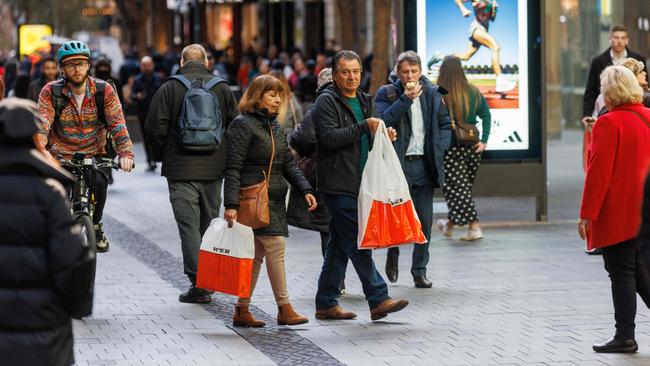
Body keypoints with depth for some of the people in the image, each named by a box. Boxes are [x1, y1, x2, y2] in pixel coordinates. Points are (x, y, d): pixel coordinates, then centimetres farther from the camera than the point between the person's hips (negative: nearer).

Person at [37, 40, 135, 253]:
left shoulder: (104, 91, -6)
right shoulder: (51, 92, -7)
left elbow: (117, 124, -13)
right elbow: (41, 126, -17)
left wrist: (125, 153, -29)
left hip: (93, 155, 0)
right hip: (60, 157, 0)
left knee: (100, 182, -28)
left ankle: (96, 225, -1)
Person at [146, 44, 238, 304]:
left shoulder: (169, 88, -3)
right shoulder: (222, 88, 4)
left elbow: (155, 127, -6)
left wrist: (162, 156, 9)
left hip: (181, 168, -3)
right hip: (214, 169, 3)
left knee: (189, 226, -2)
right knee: (209, 224, 14)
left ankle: (198, 283, -10)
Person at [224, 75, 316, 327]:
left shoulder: (276, 127, 18)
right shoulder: (243, 125, -8)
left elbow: (288, 163, 17)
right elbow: (233, 167, -12)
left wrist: (305, 190, 3)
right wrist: (231, 204, -19)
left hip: (274, 200, 8)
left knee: (257, 255, 8)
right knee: (276, 247, -12)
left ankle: (241, 311, 12)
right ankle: (284, 309, -9)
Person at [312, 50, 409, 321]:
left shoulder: (365, 102, 19)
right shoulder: (326, 101, -6)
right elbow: (330, 137, -19)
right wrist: (364, 127, -24)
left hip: (359, 184, 8)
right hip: (338, 185, -8)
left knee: (340, 245, 11)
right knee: (358, 242, -11)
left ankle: (326, 304, 15)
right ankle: (378, 300, -15)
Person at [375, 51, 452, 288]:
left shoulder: (432, 94, 10)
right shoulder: (387, 94, 0)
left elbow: (445, 124, 19)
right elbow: (383, 120, -16)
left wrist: (440, 149, 4)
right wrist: (405, 99, -21)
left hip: (424, 165, 3)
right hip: (397, 164, -3)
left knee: (424, 221, 2)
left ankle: (419, 270, 10)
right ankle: (392, 255, 27)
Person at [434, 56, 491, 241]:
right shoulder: (473, 92, 1)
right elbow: (486, 115, 1)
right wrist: (484, 140, 1)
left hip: (450, 149, -5)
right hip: (472, 147, 5)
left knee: (457, 188, 2)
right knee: (464, 186, 17)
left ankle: (474, 227, -4)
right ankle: (450, 224, 26)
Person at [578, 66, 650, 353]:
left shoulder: (609, 124, -15)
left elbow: (598, 173, -17)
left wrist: (587, 214, -13)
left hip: (618, 214, -7)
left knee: (621, 273, -1)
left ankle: (625, 336, 2)